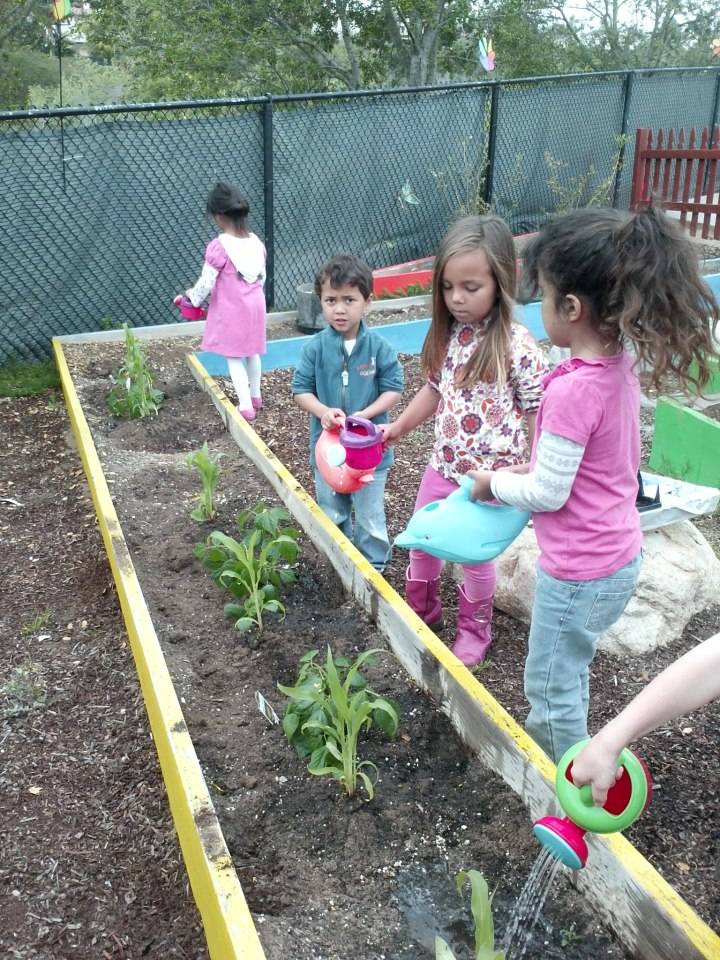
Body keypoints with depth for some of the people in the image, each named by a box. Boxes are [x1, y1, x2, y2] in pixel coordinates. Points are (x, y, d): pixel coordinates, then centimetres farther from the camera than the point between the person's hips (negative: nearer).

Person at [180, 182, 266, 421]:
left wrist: (193, 296, 5)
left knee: (233, 357, 1)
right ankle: (255, 396, 33)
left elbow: (206, 283, -14)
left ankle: (245, 406, -3)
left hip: (231, 310, -6)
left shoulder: (218, 246, -18)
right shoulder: (256, 242, 1)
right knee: (252, 352, 20)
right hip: (255, 305, 6)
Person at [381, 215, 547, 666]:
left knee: (476, 554, 11)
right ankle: (422, 610, 46)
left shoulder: (517, 345, -20)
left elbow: (538, 413, -16)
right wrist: (398, 427, 15)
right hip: (443, 466, 6)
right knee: (421, 541, 20)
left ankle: (474, 629, 36)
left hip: (491, 477, -6)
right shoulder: (447, 335, -1)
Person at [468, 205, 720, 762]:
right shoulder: (622, 365, -2)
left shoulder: (574, 390, -28)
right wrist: (533, 469, 8)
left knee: (551, 683, 13)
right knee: (569, 666, 28)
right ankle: (548, 737, 50)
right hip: (619, 556, 8)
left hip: (580, 572, -8)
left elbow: (548, 494, -21)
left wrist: (493, 484, -5)